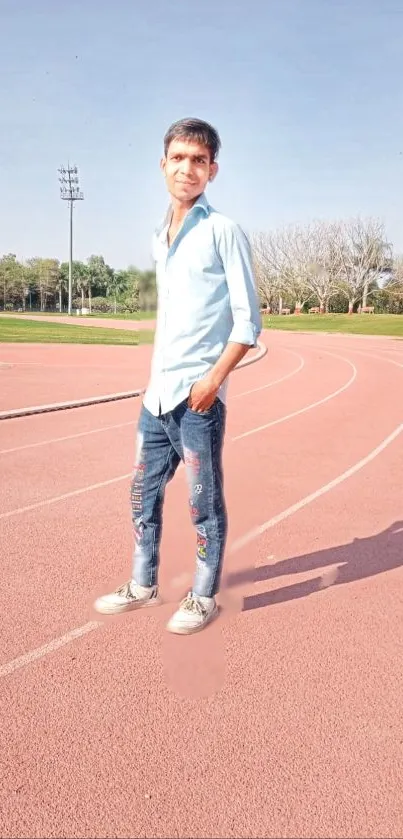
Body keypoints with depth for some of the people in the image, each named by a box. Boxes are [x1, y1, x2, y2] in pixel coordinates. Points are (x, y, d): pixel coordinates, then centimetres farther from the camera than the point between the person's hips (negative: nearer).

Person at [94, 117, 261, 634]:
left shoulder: (223, 231, -6)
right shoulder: (159, 238, 14)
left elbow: (248, 321, -9)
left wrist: (214, 378, -17)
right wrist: (156, 379, 17)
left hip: (198, 394, -7)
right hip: (157, 393, 7)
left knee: (203, 501, 3)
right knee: (143, 492, 14)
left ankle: (204, 597, 20)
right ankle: (143, 586, 30)